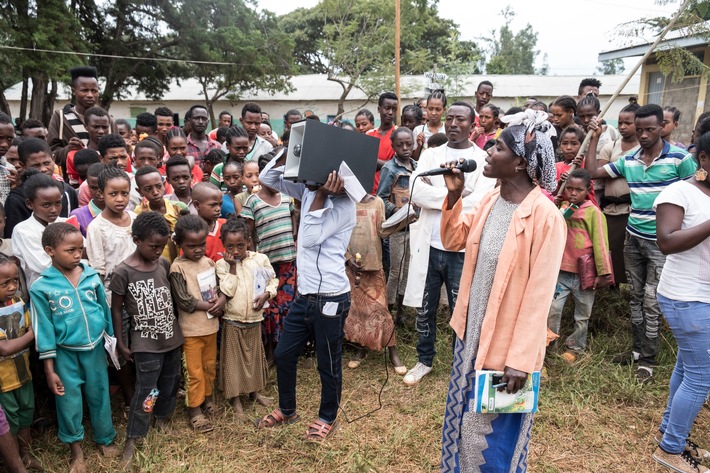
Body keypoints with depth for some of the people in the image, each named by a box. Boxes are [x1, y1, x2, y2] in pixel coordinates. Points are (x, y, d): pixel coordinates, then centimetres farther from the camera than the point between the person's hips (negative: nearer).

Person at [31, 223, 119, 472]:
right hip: (65, 353, -2)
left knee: (99, 395, 17)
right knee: (69, 400, 13)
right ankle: (76, 448, 36)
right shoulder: (41, 287, -14)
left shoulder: (92, 276, -9)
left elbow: (105, 311, 3)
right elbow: (44, 329, -9)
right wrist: (49, 369, -6)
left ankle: (105, 438, 40)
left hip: (95, 348, 2)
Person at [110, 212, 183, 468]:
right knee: (145, 391, 0)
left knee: (170, 382, 18)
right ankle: (131, 440, 14)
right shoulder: (123, 272, -15)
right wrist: (120, 343, -4)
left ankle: (161, 418, 41)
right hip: (146, 343, -5)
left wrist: (178, 329, 12)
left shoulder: (164, 264, -1)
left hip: (172, 338, 5)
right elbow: (116, 309, -7)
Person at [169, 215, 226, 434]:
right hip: (192, 330, -5)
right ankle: (195, 410, 21)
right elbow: (185, 302, -20)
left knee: (210, 366, 20)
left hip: (211, 326, 6)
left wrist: (221, 301, -16)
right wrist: (210, 305, -13)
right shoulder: (178, 268, -17)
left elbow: (221, 287, 5)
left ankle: (208, 399, 39)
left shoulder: (209, 262, 1)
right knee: (195, 372, 5)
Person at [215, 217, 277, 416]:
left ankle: (254, 391, 36)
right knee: (233, 359, 7)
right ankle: (235, 397, 23)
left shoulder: (260, 259, -6)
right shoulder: (222, 264, -9)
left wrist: (266, 295, -13)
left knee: (255, 356, 17)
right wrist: (232, 267, -20)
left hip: (254, 319, 2)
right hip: (232, 321, -2)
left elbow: (273, 281, 5)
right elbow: (227, 292, -19)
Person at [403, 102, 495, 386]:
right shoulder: (430, 155, 7)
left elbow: (478, 203, -17)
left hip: (462, 249, -3)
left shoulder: (483, 160, -1)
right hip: (429, 246, 3)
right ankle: (424, 360, 35)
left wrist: (435, 198, -10)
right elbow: (415, 192, -9)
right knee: (425, 310, 15)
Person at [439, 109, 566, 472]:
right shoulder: (490, 200, 1)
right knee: (463, 418, 24)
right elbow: (454, 240, 14)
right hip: (472, 333, 7)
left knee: (492, 431, 12)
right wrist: (453, 195, -1)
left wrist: (520, 359, -19)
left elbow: (539, 295, -21)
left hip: (505, 344, -7)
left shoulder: (544, 215, -21)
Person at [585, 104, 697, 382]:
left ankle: (648, 360, 11)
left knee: (651, 301, -1)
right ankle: (638, 349, 27)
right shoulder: (629, 160, 5)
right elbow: (592, 173, 7)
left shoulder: (679, 158, -9)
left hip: (661, 242, -5)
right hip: (633, 237, 5)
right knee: (636, 296, 13)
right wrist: (594, 140, 4)